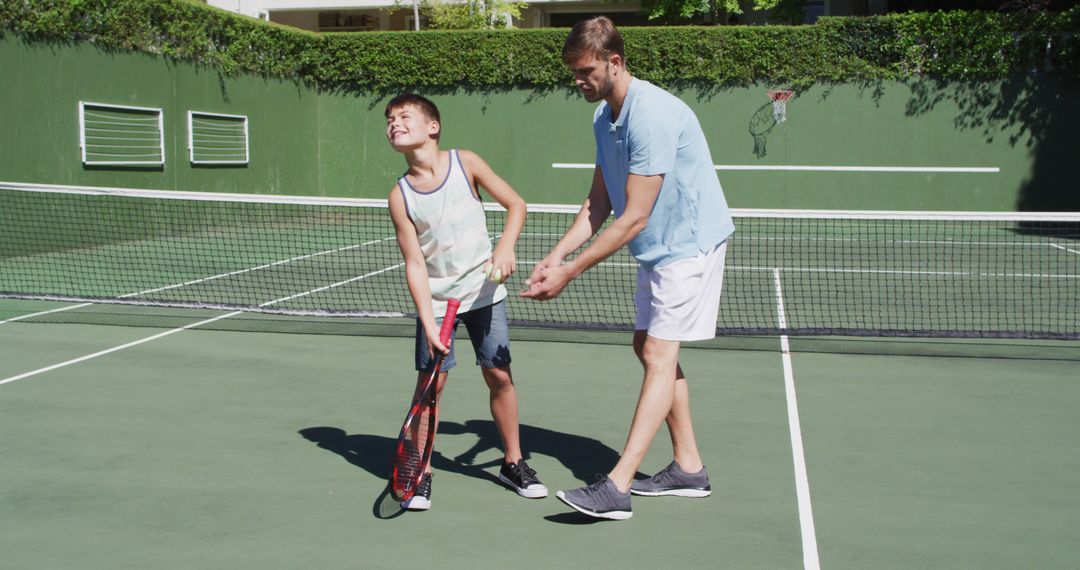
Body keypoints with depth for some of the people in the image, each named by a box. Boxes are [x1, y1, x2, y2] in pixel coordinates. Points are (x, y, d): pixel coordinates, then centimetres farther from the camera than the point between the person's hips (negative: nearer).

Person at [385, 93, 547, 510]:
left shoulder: (465, 163, -7)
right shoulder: (400, 196, -8)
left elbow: (515, 203, -4)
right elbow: (415, 264, -11)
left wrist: (505, 246, -22)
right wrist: (428, 324, -19)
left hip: (484, 291, 1)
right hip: (435, 299, 0)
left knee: (499, 375, 4)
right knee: (431, 381, -6)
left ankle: (513, 462, 23)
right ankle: (419, 473, 11)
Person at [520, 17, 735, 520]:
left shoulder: (652, 114, -26)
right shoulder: (604, 118, 5)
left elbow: (634, 217, -28)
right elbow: (598, 204, 6)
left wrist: (569, 274, -26)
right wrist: (557, 255, -8)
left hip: (690, 243, -10)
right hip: (658, 250, 10)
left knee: (659, 356, -12)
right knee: (649, 348, 12)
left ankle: (617, 488, -15)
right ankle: (688, 468, 21)